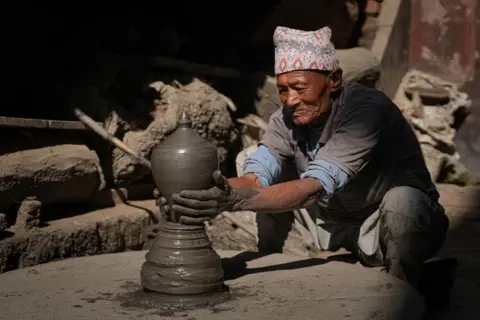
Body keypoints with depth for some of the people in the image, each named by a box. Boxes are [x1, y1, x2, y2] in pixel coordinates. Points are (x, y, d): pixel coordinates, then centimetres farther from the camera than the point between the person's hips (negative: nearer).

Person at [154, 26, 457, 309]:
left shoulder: (367, 110, -30)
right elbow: (255, 178, -25)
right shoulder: (287, 119, -11)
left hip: (405, 221, -5)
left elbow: (315, 188, -42)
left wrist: (236, 200, -55)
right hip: (336, 224, 5)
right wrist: (211, 194, -48)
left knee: (401, 199, -41)